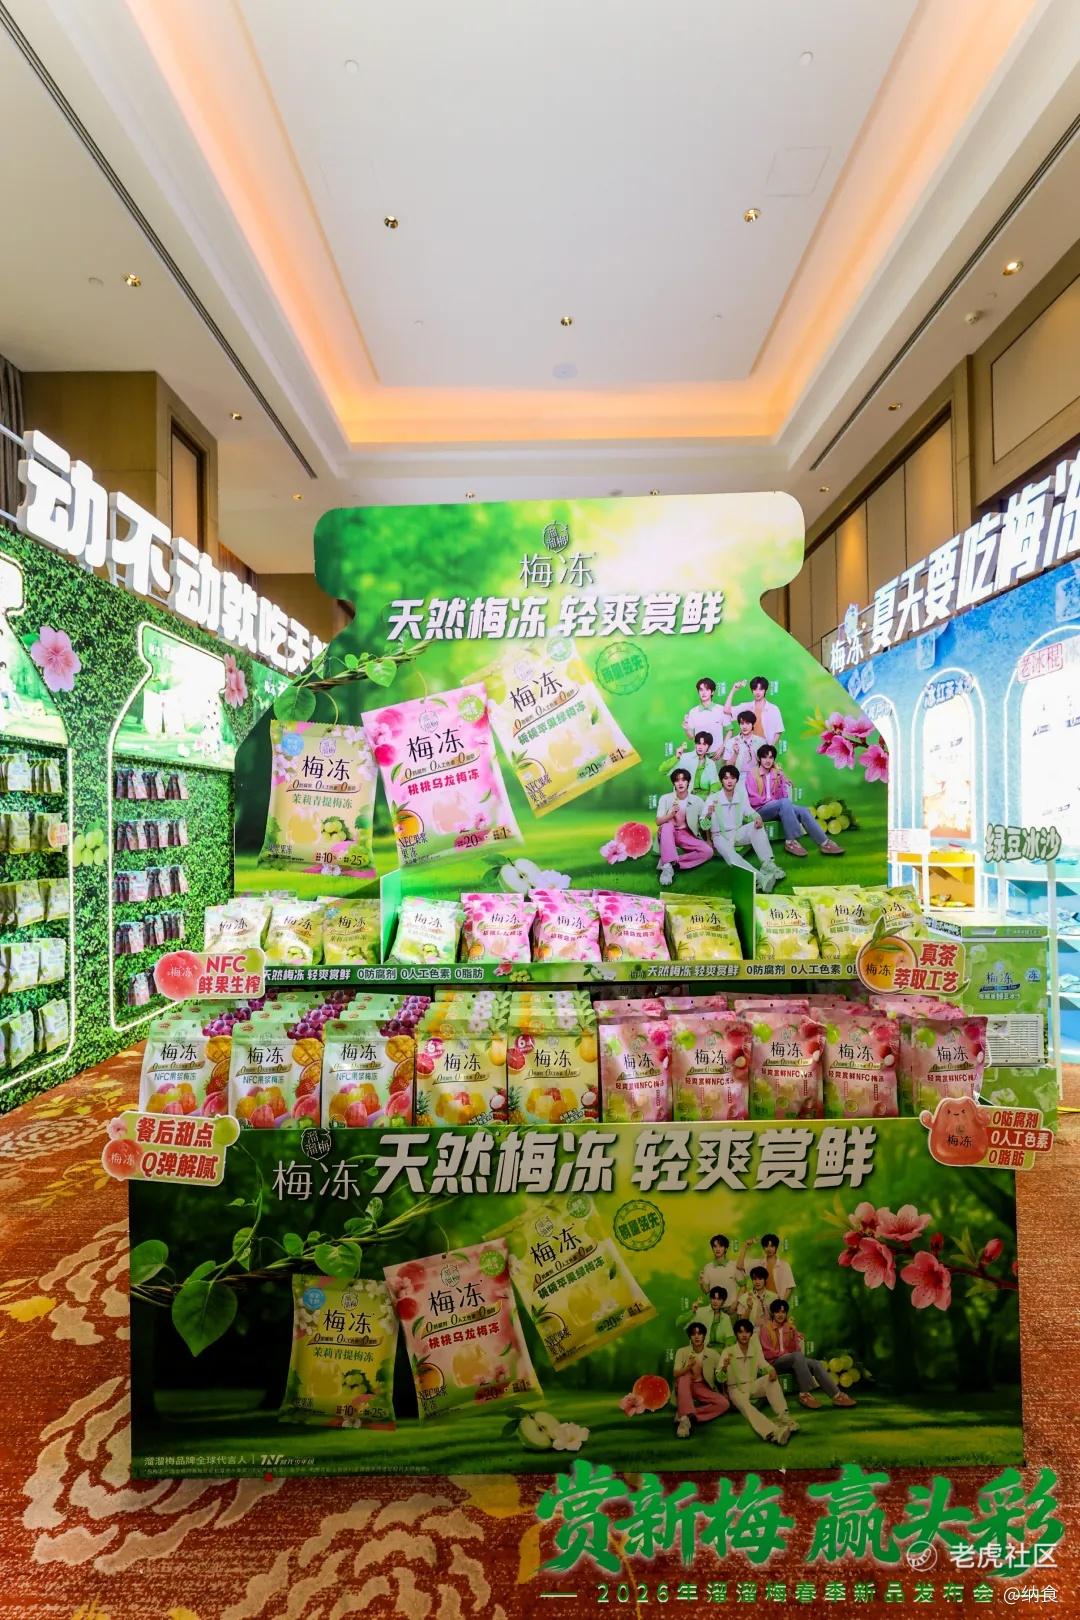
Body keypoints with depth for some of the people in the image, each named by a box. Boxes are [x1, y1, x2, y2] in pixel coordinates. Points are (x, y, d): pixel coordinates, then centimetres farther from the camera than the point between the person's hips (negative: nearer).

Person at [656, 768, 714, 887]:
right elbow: (658, 822, -12)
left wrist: (708, 840, -15)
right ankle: (668, 866, -39)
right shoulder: (665, 799, -7)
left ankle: (669, 863, -26)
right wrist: (671, 814, -29)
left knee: (708, 851, -23)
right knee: (667, 825, -35)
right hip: (669, 834, -1)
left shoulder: (697, 801, -4)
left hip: (687, 836, 2)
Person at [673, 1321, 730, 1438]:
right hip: (685, 1388, -2)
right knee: (685, 1377, -32)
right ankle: (687, 1416, -38)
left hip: (703, 1389, 2)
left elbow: (720, 1378, -3)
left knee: (724, 1403, -23)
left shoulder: (713, 1354, -3)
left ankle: (685, 1416, -25)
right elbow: (676, 1374, -18)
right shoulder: (682, 1352, -7)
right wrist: (689, 1366, -33)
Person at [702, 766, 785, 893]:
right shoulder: (713, 798, -15)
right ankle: (761, 878, -53)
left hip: (738, 832, 4)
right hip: (721, 836, -4)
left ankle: (767, 864, -29)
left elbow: (749, 812, 7)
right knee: (731, 856, -35)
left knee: (757, 826, -25)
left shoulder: (741, 795, -5)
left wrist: (757, 817, -17)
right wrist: (708, 815, -39)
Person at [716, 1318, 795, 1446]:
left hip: (753, 1386, 4)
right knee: (744, 1404, -39)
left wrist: (772, 1370, -26)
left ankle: (782, 1417, -36)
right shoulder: (728, 1352, -12)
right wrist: (724, 1368, -38)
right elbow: (720, 1379, -16)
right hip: (736, 1388, -4)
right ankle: (772, 1432, -62)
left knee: (771, 1378, -24)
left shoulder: (755, 1349, 1)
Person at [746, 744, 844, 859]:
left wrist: (779, 782, -11)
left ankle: (824, 843, -25)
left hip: (778, 809, 5)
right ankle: (790, 841, -34)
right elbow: (753, 799, -10)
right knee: (784, 802, -35)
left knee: (803, 810, -22)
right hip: (760, 810, -5)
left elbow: (783, 796, 6)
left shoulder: (777, 773, 12)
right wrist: (772, 800, -10)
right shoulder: (753, 775, -3)